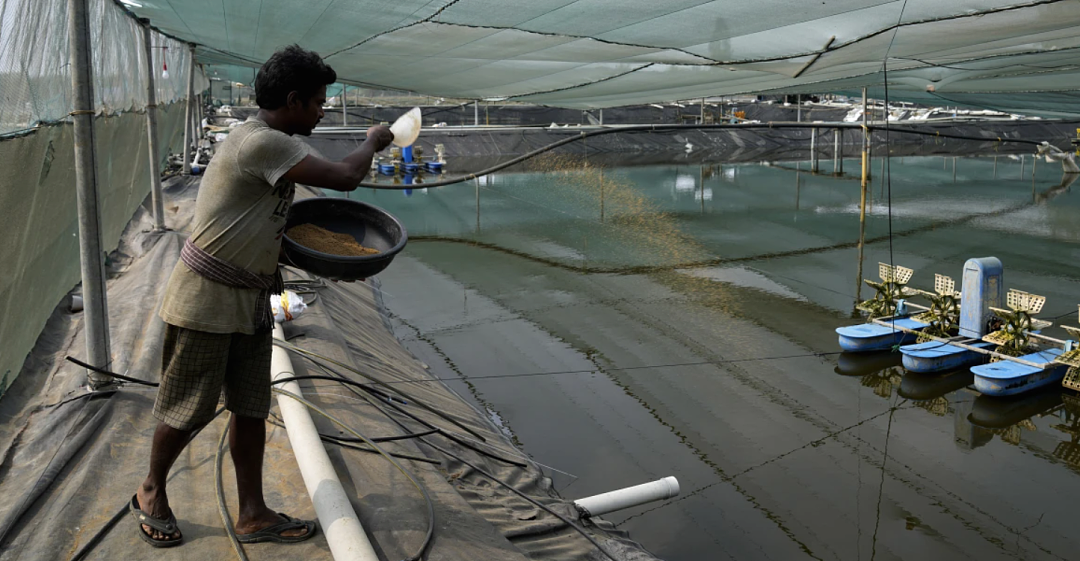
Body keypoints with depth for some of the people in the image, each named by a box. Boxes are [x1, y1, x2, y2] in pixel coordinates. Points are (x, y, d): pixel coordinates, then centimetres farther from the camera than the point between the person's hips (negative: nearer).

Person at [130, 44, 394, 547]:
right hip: (207, 299, -9)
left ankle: (253, 515, 20)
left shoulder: (270, 143, 10)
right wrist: (373, 143, -6)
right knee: (189, 409, 7)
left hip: (250, 298, 9)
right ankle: (151, 494, 32)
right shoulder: (260, 143, -22)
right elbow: (343, 178, -25)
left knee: (252, 408, 10)